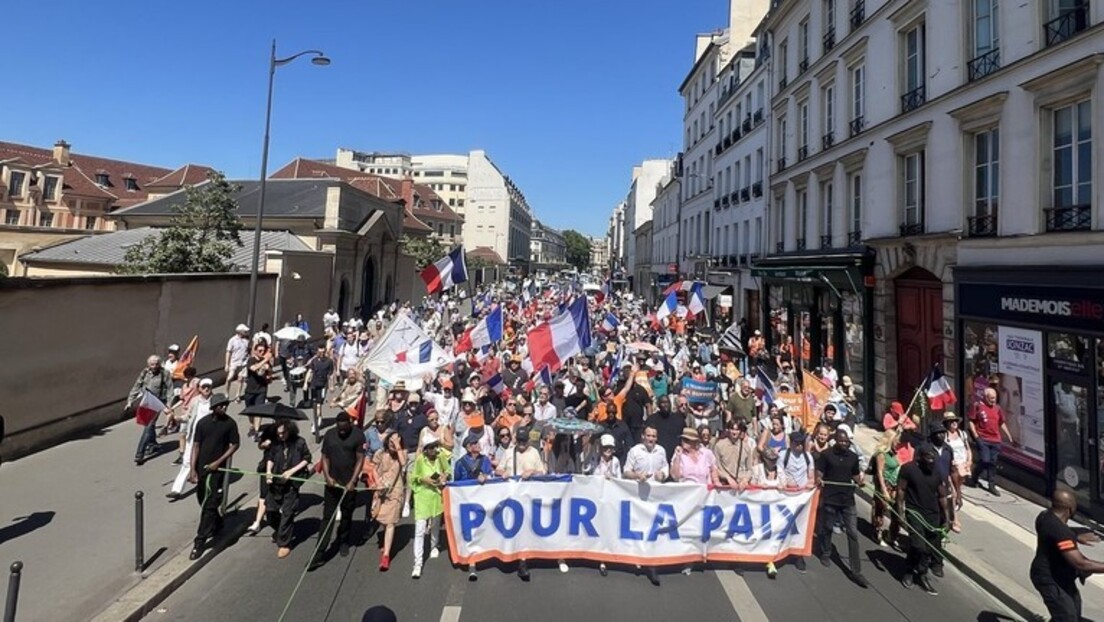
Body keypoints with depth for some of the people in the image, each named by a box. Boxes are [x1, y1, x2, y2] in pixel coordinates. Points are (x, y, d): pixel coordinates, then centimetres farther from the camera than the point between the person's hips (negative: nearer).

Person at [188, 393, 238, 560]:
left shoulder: (229, 423, -8)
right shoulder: (203, 422, -4)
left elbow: (235, 445, -3)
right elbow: (196, 446, -1)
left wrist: (218, 462, -11)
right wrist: (192, 469, -6)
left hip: (216, 469, -3)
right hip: (201, 467, 3)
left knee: (208, 505, -4)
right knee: (203, 500, 18)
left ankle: (200, 541, 2)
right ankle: (217, 523, 43)